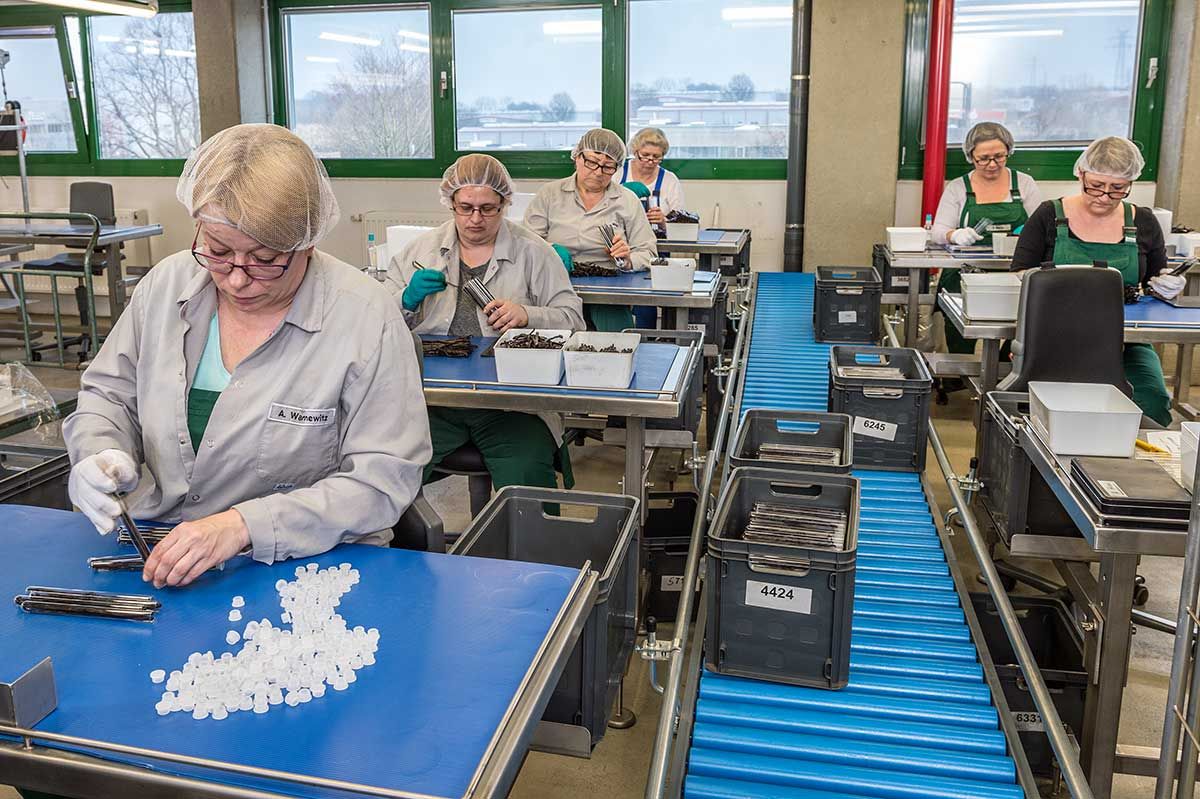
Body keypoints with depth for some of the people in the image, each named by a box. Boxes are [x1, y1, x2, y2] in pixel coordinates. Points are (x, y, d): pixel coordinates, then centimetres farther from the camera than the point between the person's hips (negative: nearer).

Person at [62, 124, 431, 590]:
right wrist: (101, 454, -8)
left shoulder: (367, 317, -15)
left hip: (306, 567, -4)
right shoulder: (166, 284, 0)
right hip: (157, 552, 5)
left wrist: (245, 525, -25)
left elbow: (383, 480, -16)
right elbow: (108, 394, 15)